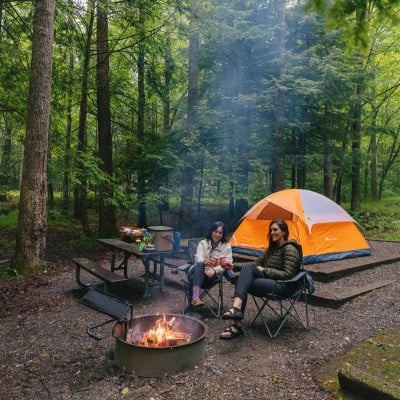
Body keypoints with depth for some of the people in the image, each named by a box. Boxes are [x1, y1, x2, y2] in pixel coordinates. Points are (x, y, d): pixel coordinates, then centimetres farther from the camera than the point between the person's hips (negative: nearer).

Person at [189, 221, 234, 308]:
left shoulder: (226, 246, 8)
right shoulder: (203, 243, 10)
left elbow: (227, 264, -1)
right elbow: (198, 257, -7)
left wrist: (214, 270, -20)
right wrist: (204, 261, -34)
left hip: (212, 275, -1)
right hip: (198, 272, 1)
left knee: (194, 278, -35)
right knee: (200, 265, -39)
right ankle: (195, 298, -54)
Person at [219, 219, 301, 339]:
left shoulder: (290, 250, -8)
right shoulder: (272, 247, 18)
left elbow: (287, 275, -16)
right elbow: (257, 263, 17)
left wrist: (264, 270, -15)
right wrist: (235, 266, 3)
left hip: (281, 285, -8)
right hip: (269, 280, 8)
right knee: (247, 266, -23)